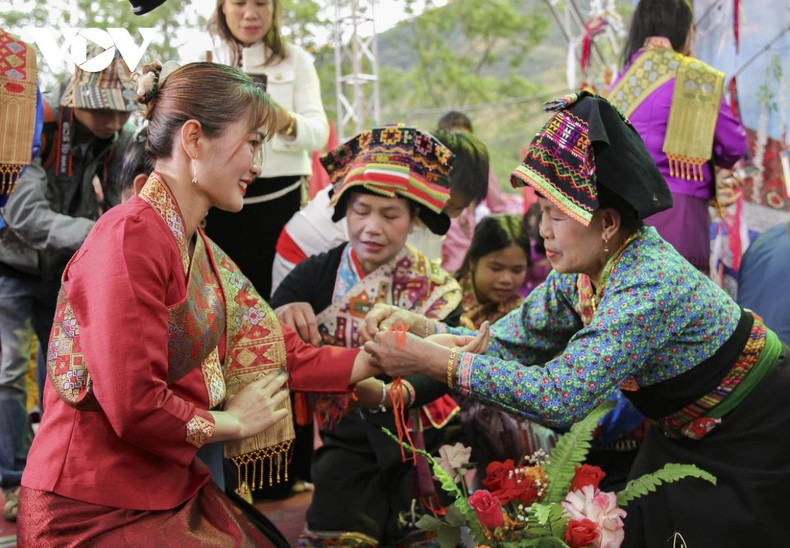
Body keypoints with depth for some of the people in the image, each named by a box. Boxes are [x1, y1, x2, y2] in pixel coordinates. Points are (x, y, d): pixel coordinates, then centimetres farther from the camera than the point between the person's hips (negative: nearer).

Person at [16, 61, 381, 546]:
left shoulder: (201, 251, 9)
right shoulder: (131, 237, -19)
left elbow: (286, 357, 9)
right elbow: (133, 405, -23)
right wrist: (234, 422, -8)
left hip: (173, 492, 8)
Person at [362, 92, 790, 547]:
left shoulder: (651, 286, -34)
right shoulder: (579, 274, -10)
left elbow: (559, 395, -40)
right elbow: (507, 342, -7)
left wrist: (433, 361, -39)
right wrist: (421, 327, -24)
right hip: (688, 437, 7)